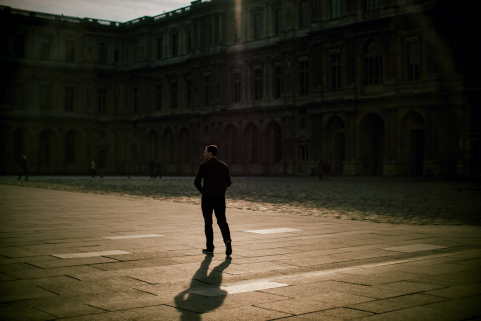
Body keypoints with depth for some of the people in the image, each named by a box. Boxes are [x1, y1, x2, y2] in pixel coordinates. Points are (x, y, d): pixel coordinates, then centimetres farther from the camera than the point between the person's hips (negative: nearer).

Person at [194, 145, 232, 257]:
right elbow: (228, 183, 8)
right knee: (222, 221, 7)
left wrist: (203, 191, 10)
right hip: (220, 198, 3)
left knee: (208, 223, 9)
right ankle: (227, 240, -18)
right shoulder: (224, 166, 7)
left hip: (207, 198, -3)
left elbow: (196, 182, -7)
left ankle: (210, 247, 11)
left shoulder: (204, 165, -5)